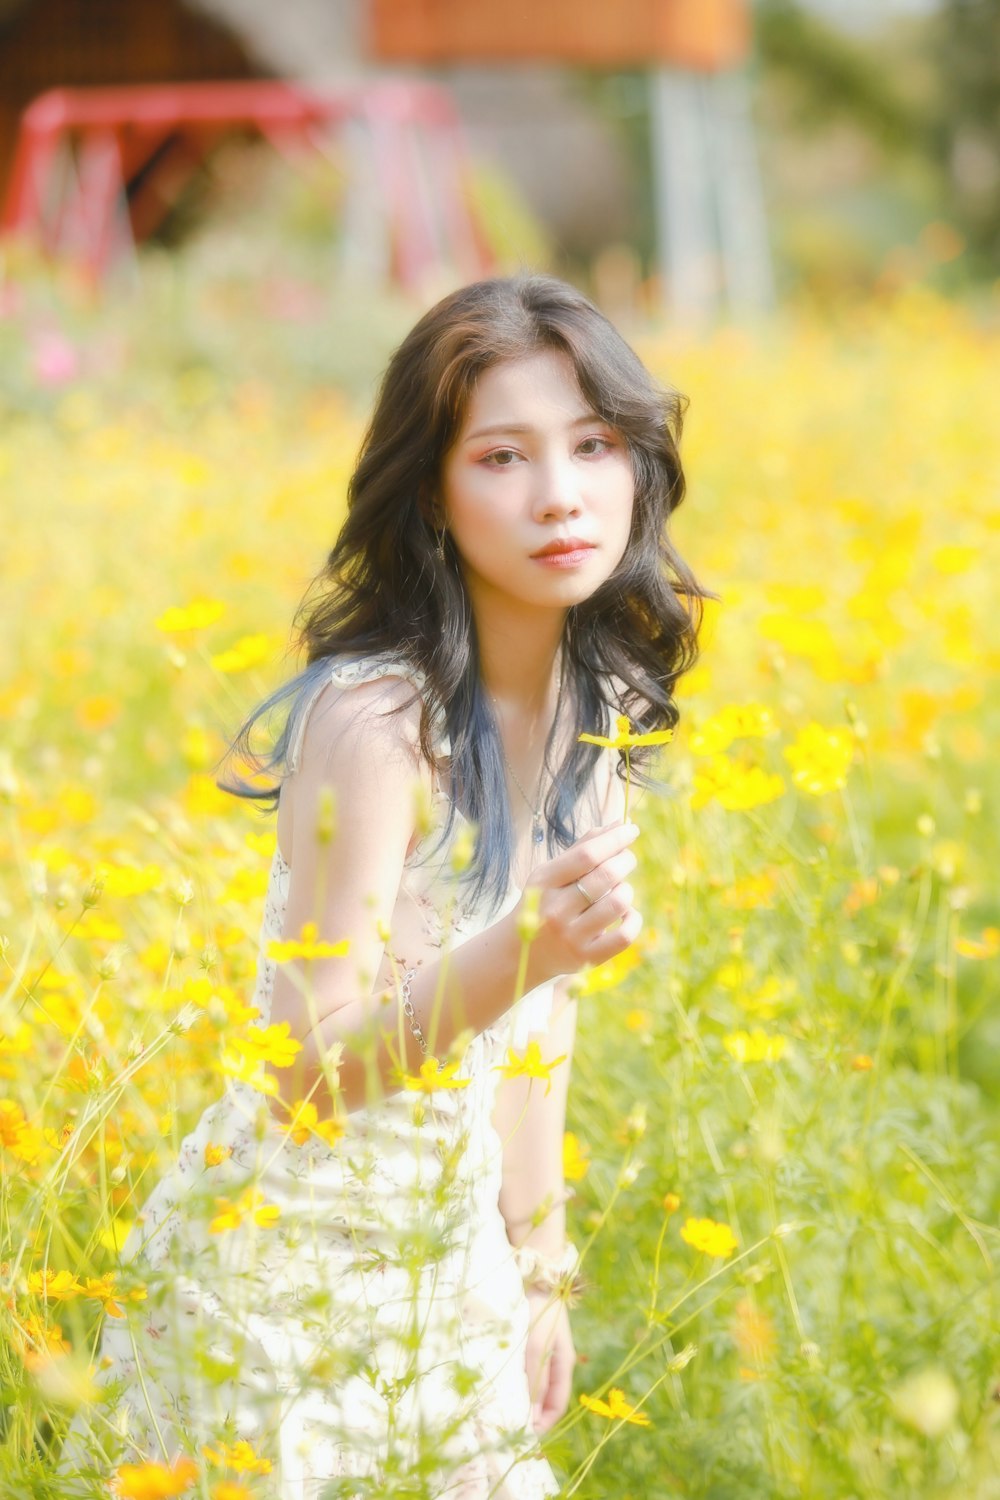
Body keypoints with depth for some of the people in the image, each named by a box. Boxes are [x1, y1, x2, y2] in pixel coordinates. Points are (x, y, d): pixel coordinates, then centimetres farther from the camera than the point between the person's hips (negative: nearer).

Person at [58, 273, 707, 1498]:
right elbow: (308, 1071, -26)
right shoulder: (377, 719, -24)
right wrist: (521, 952, -40)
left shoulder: (586, 708, -1)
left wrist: (537, 1266, 12)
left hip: (450, 1246, 7)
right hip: (292, 1258, -7)